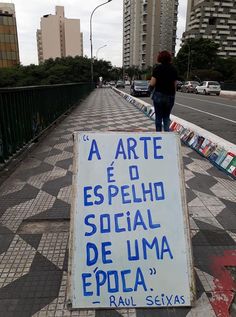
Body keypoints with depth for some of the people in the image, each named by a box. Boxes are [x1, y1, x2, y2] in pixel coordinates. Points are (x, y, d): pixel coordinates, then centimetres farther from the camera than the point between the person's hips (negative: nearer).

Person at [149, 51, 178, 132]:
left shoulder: (158, 68, -5)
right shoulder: (173, 69, 5)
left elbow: (152, 83, -10)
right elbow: (175, 84, 7)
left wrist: (150, 87, 11)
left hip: (159, 95, -3)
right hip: (170, 96, 3)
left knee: (158, 117, 8)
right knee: (166, 117, 13)